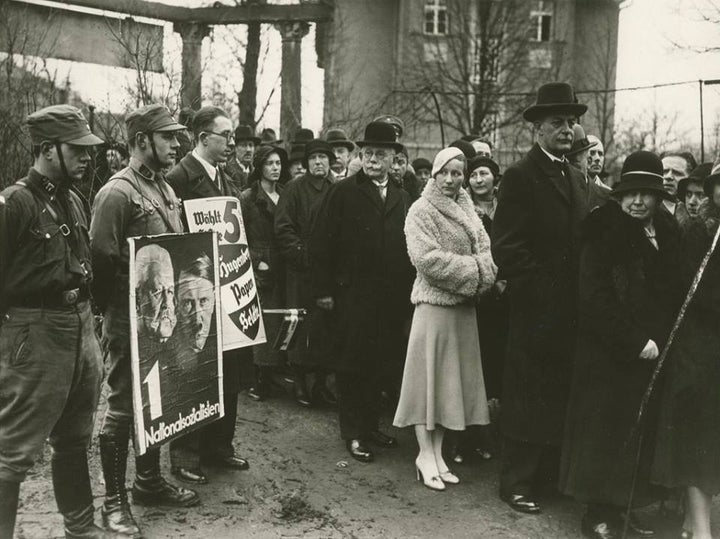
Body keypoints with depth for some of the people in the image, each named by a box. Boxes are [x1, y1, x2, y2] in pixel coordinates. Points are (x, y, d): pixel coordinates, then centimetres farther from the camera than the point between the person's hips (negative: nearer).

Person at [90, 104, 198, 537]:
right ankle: (115, 500, 17)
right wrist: (115, 312, -14)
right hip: (129, 322, -8)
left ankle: (149, 481, 34)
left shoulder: (166, 189, 10)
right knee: (123, 406, 3)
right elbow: (102, 262, -17)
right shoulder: (117, 193, -16)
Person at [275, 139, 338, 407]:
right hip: (302, 270, -3)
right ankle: (300, 382, 9)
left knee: (328, 324, 5)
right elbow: (283, 227, -4)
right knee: (303, 325, -2)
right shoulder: (295, 188, 1)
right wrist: (301, 254, -12)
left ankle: (321, 382, 16)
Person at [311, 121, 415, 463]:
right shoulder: (343, 193, -2)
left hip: (391, 298, 4)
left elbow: (408, 248, 13)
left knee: (378, 364, 10)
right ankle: (353, 434, 13)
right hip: (352, 296, -4)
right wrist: (323, 290, -8)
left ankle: (371, 425, 25)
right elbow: (322, 243, -4)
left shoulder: (402, 199, 12)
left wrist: (407, 291, 6)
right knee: (351, 364, 3)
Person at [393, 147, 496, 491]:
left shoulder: (468, 211, 12)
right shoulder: (421, 211, -5)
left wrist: (479, 273, -13)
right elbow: (426, 258, -17)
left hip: (464, 307, 6)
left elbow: (485, 253, 7)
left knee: (451, 378, 9)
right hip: (434, 304, -6)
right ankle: (425, 455, 9)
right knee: (429, 375, 0)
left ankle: (437, 453, 19)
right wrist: (470, 270, -14)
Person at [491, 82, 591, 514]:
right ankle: (517, 482, 15)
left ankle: (551, 474, 26)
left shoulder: (578, 178, 16)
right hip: (536, 309, -7)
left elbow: (584, 240, 17)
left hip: (572, 311, 7)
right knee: (528, 397, 2)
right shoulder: (521, 177, -8)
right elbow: (507, 247, -14)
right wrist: (540, 288, -15)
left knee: (561, 396, 13)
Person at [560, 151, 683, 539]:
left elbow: (675, 292, 11)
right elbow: (596, 297, -14)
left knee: (642, 431, 9)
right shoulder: (604, 234, -7)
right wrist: (634, 343, -15)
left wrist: (657, 339, -3)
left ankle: (624, 507, 21)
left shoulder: (667, 234, 10)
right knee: (606, 431, 1)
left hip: (651, 352, 6)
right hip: (608, 354, -5)